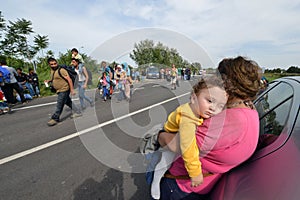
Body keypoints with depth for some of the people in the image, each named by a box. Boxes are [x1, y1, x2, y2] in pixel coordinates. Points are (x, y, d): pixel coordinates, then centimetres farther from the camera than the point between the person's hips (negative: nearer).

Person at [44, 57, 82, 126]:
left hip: (64, 90, -10)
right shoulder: (52, 70, 12)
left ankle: (55, 119, 9)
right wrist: (49, 80, 9)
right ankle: (77, 112, 26)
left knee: (59, 105, -2)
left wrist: (72, 90, -21)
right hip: (60, 91, 10)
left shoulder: (61, 70, -17)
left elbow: (69, 79, -19)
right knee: (68, 102, 16)